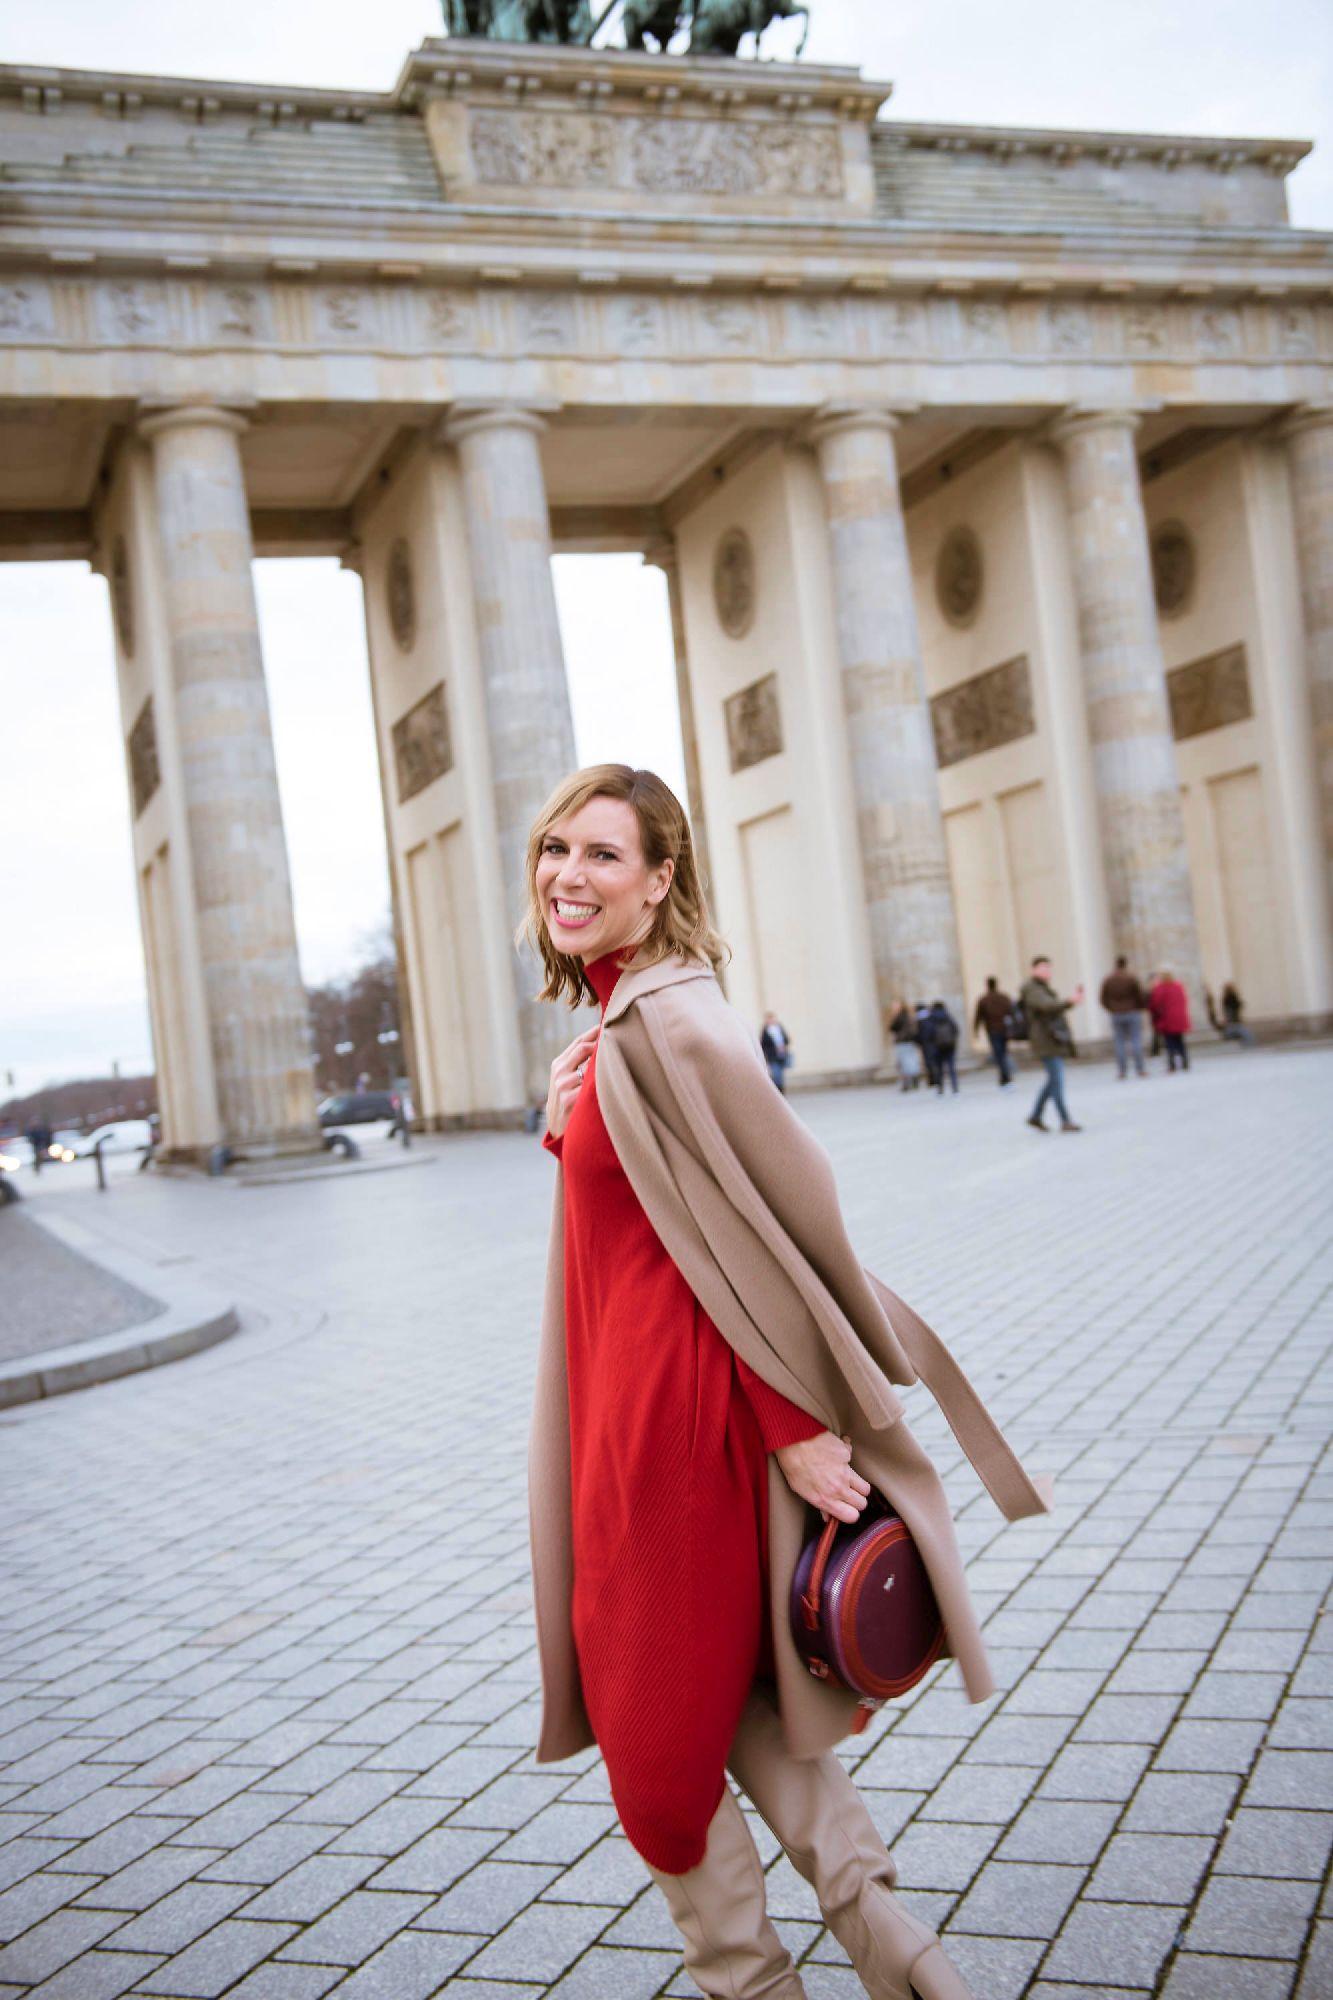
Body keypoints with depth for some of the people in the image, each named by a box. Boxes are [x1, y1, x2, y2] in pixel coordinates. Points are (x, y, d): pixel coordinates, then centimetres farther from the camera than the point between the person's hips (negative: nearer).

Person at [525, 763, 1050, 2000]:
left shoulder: (670, 1023, -20)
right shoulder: (613, 1022, 9)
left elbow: (772, 1219, -21)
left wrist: (799, 1424, -18)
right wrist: (566, 1124, -3)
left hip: (673, 1417, -9)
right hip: (628, 1409, 10)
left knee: (659, 1721, 9)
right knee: (730, 1690, 19)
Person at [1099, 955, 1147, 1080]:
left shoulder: (1107, 980, 4)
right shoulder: (1131, 978, -6)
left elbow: (1103, 999, 4)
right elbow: (1140, 996, -6)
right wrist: (1142, 1007, 12)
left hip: (1116, 1015, 3)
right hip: (1133, 1013, -3)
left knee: (1120, 1043, 3)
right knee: (1136, 1041, 1)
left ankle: (1122, 1071, 1)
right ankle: (1140, 1069, -1)